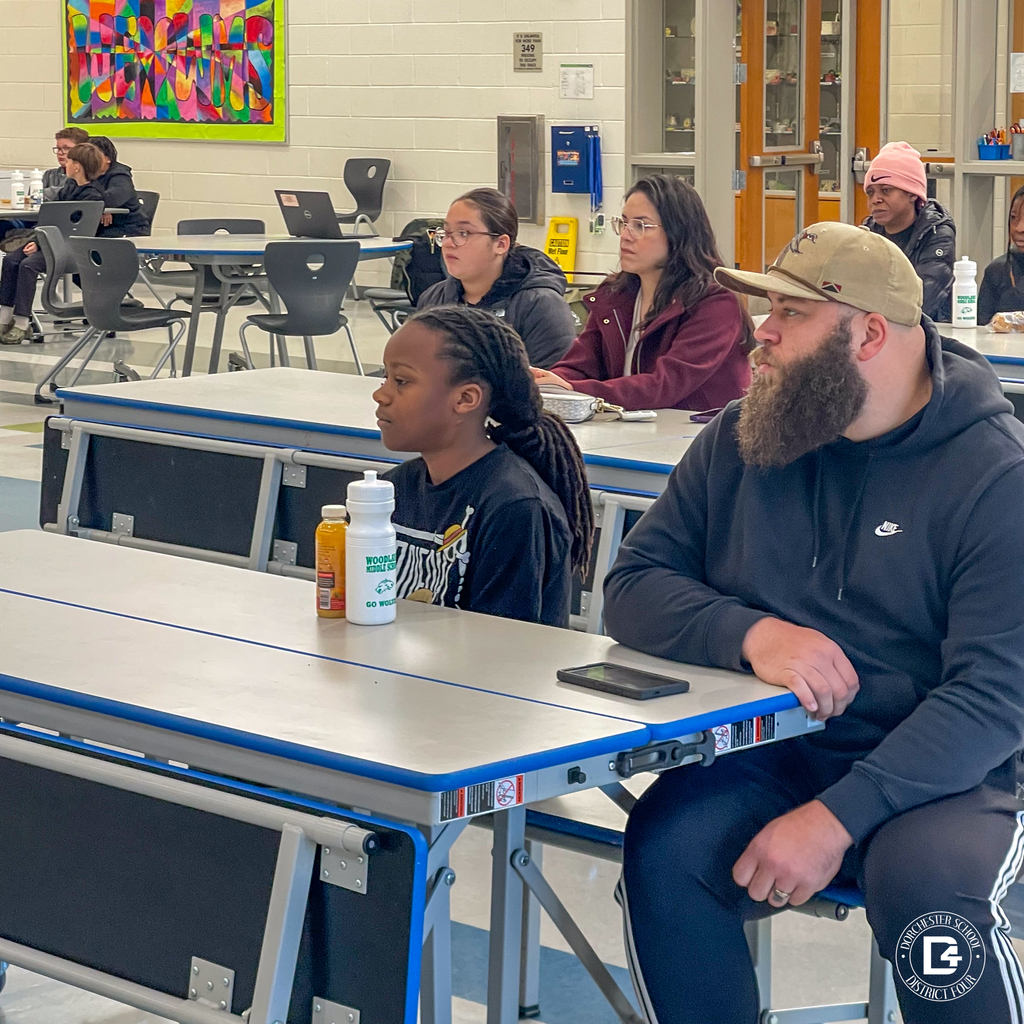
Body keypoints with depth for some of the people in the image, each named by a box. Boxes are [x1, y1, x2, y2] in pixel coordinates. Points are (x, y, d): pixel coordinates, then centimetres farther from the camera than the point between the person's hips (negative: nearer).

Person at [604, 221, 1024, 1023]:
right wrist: (752, 634, -18)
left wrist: (839, 817, -26)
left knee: (933, 885, -35)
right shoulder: (737, 443, 6)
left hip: (936, 773, -3)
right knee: (665, 848, -28)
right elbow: (634, 589, 4)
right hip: (764, 760, 3)